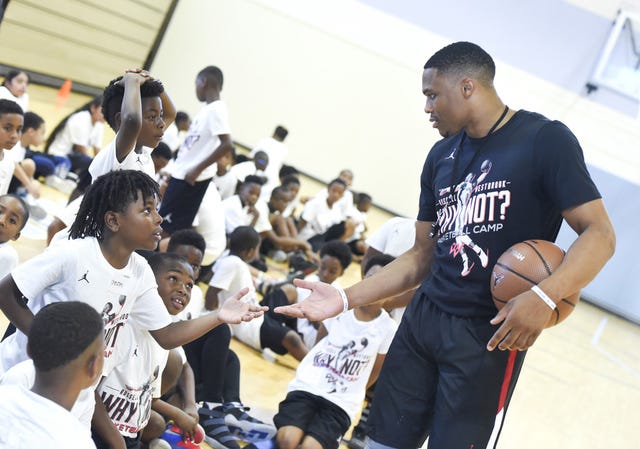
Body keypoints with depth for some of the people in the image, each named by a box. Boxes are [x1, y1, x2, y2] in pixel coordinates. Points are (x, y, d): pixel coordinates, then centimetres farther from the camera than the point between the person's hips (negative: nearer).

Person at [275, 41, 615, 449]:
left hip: (491, 334, -6)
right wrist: (346, 298, 6)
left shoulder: (545, 140, -8)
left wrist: (545, 297, -29)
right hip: (423, 320, 6)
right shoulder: (441, 156, 13)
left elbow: (599, 234, -12)